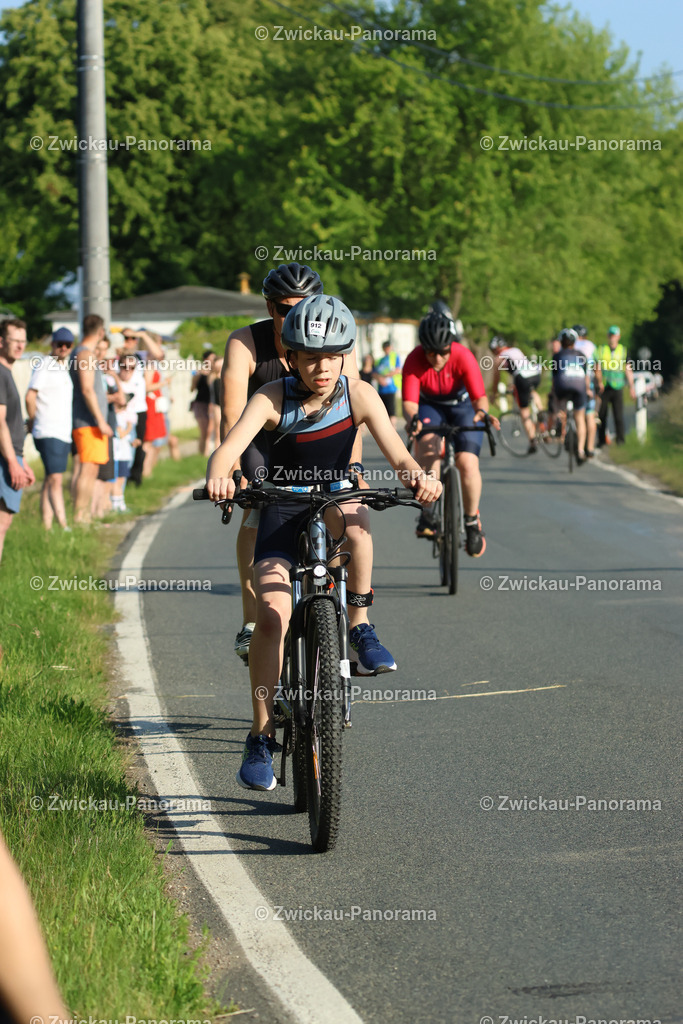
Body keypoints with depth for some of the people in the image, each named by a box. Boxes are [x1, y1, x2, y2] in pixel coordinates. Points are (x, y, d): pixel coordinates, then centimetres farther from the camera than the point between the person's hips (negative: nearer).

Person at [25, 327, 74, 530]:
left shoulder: (65, 367, 17)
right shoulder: (44, 366, -9)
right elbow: (30, 396, -15)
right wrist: (33, 421, -2)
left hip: (64, 433, 8)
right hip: (48, 433, -8)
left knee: (51, 479, 8)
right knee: (55, 479, -14)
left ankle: (47, 525, 10)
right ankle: (63, 525, -21)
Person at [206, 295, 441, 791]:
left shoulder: (358, 394, -14)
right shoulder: (272, 398, -18)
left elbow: (397, 454, -23)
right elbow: (229, 449, -32)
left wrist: (417, 477, -46)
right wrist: (218, 477, -54)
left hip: (331, 500, 4)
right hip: (280, 510, -4)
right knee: (272, 615, -21)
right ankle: (262, 736, -13)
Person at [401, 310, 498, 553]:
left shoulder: (464, 357, -29)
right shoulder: (414, 361, -27)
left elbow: (479, 396, -32)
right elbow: (409, 402, -31)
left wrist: (481, 412, -55)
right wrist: (412, 419, -54)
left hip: (462, 407, 0)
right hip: (430, 407, 1)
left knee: (467, 463, -19)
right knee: (427, 442, -32)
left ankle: (472, 521, 6)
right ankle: (427, 514, -24)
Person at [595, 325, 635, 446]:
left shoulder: (623, 350, 8)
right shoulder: (601, 350, 5)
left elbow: (628, 370, 9)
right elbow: (597, 369, 1)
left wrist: (632, 386, 3)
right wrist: (599, 381, -16)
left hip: (617, 387, 0)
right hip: (604, 387, 0)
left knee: (618, 414, -9)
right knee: (602, 415, 2)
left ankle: (620, 438, -4)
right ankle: (602, 440, 12)